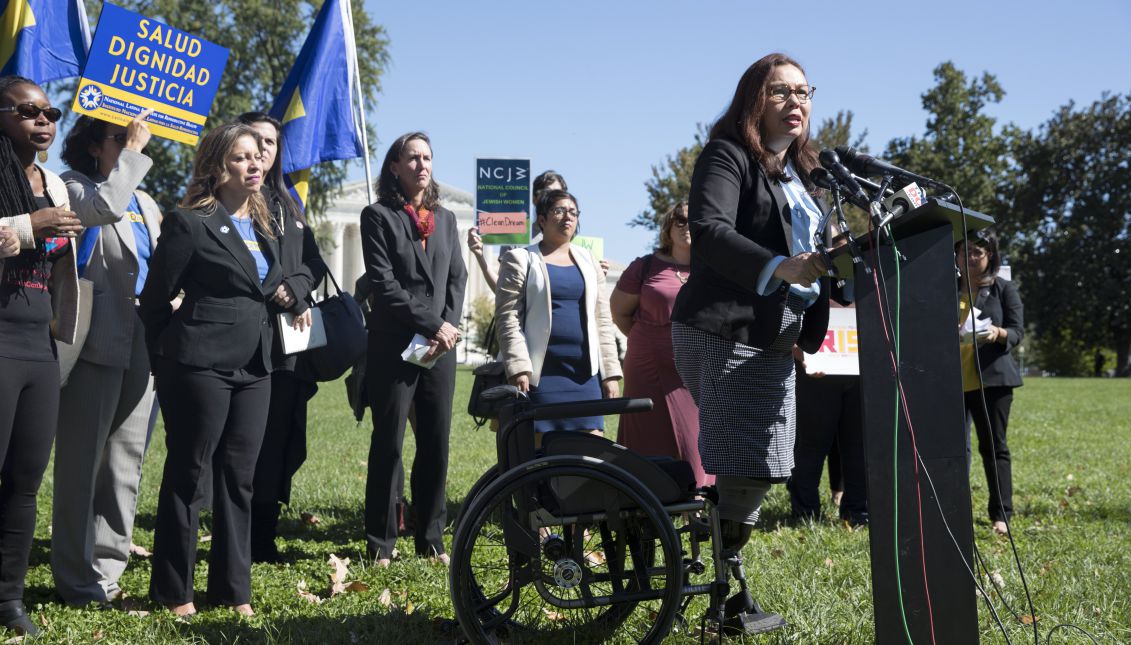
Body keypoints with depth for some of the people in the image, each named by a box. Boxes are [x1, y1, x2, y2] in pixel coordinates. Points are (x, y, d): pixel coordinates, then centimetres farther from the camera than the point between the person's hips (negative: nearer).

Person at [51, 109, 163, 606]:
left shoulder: (145, 204, 20)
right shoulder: (75, 187, 1)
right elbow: (105, 206, -22)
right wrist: (134, 150, -11)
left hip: (143, 349, 6)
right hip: (97, 343, -6)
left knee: (125, 467, 8)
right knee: (82, 465, -3)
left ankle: (106, 573, 16)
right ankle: (77, 580, 4)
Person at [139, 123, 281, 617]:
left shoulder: (263, 225, 13)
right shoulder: (190, 222, -8)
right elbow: (155, 298, -3)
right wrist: (169, 359, 5)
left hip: (254, 367, 7)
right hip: (201, 366, -6)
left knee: (238, 478, 9)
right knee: (187, 476, 2)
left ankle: (232, 587, 18)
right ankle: (173, 590, 13)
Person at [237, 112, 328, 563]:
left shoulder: (287, 205, 21)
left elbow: (315, 263, 13)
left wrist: (294, 289, -7)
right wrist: (269, 290, -16)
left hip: (286, 339, 6)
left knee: (279, 441, 5)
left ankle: (264, 539, 13)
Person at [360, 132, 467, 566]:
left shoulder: (445, 218, 17)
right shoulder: (378, 216, 1)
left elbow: (457, 278, 10)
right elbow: (383, 283, -8)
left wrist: (449, 328, -6)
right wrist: (433, 325, -12)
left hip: (440, 348, 5)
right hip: (394, 347, -4)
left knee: (436, 445, 5)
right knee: (388, 445, -2)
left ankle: (431, 540, 13)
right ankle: (381, 543, 5)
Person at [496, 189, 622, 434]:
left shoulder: (587, 261, 20)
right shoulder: (520, 260, 5)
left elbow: (603, 321, 17)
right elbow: (507, 318, -4)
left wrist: (610, 373, 9)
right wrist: (518, 368, -15)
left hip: (585, 374, 4)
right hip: (541, 374, -4)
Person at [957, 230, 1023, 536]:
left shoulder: (1004, 289, 6)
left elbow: (1017, 332, 0)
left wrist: (998, 333, -21)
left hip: (991, 378, -2)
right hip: (951, 380, 2)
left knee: (994, 446, 0)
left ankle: (1001, 515, 3)